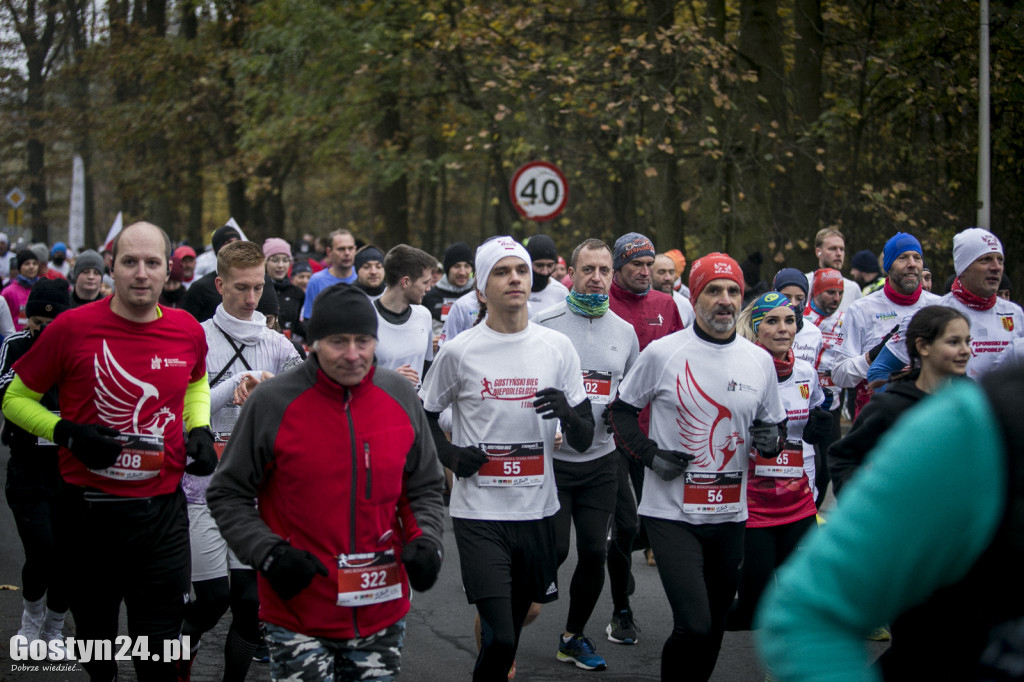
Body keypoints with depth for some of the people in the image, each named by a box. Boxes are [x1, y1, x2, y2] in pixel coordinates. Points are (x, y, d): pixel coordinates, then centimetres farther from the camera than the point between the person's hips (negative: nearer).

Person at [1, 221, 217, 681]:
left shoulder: (187, 331, 1)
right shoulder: (72, 328, -10)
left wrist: (199, 429, 6)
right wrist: (67, 433, -15)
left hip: (162, 510, 2)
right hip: (89, 510, -1)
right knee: (94, 637, 16)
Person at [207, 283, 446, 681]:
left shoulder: (401, 397, 3)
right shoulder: (271, 403, -9)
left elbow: (425, 488, 14)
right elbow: (227, 495, -3)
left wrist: (424, 541, -4)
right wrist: (269, 554, -16)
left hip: (383, 613, 4)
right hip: (298, 615, -4)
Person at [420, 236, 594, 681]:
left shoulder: (557, 348, 4)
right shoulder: (459, 352, -3)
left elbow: (584, 441, 7)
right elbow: (424, 414, 12)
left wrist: (568, 413, -15)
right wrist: (449, 455, -6)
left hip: (538, 510, 3)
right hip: (479, 512, -3)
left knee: (517, 620, 16)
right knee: (500, 639, -12)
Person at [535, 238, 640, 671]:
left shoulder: (625, 332, 9)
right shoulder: (544, 324, -6)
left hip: (602, 461, 4)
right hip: (550, 457, -4)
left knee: (594, 552, 4)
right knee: (553, 549, -8)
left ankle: (574, 636, 22)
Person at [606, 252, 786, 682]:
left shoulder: (759, 361, 6)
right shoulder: (662, 353, -5)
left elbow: (772, 422, 19)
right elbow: (621, 409, 5)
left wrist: (770, 438, -4)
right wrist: (649, 455, -9)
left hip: (730, 514, 5)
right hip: (671, 513, -4)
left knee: (714, 626, 13)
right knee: (694, 626, -16)